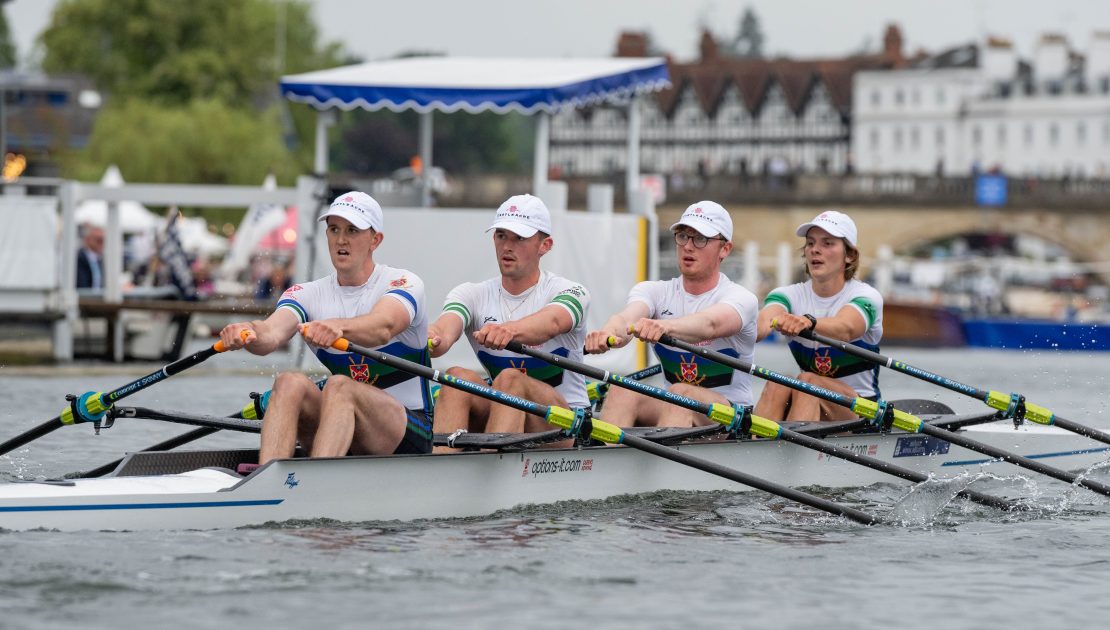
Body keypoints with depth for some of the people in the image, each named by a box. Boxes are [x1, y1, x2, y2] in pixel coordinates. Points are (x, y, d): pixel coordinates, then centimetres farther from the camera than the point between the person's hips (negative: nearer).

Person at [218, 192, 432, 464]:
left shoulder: (403, 283, -5)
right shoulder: (308, 294, 7)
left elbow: (383, 326, -29)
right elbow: (273, 332, -15)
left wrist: (338, 327, -51)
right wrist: (250, 333, -41)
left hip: (410, 429, -4)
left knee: (339, 386, -33)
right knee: (290, 382, -25)